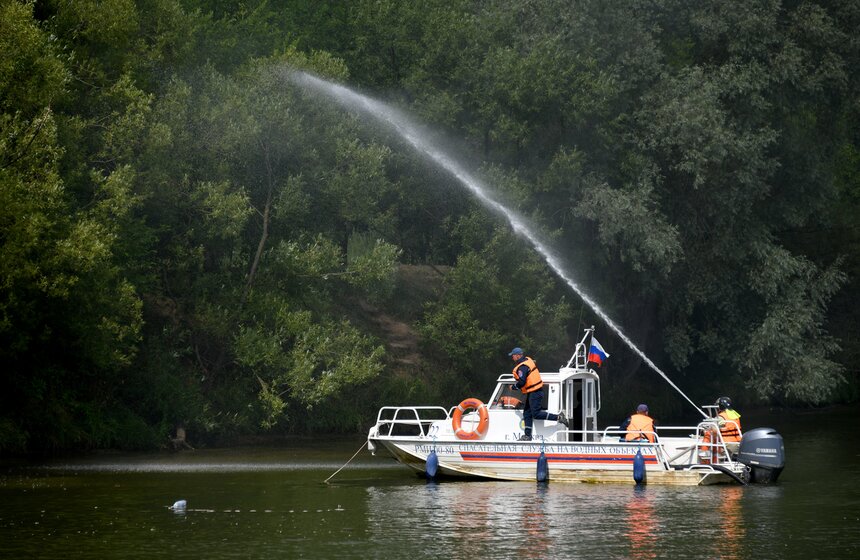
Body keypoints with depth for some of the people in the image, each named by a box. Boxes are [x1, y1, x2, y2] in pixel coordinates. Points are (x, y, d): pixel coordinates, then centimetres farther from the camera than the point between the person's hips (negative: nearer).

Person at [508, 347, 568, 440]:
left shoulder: (522, 367, -21)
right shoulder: (528, 360, 9)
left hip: (534, 393, -10)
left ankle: (558, 417, -8)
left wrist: (514, 386, -7)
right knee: (527, 413, 12)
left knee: (536, 414, -8)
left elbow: (522, 382, -26)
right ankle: (527, 435, 13)